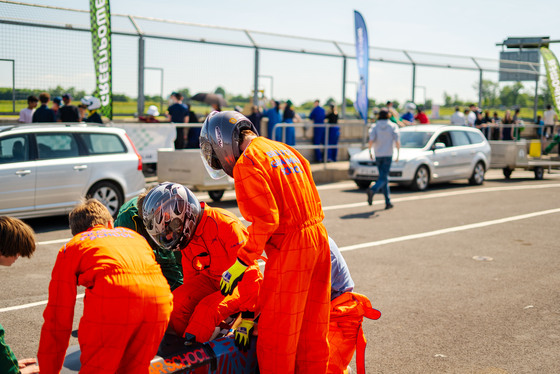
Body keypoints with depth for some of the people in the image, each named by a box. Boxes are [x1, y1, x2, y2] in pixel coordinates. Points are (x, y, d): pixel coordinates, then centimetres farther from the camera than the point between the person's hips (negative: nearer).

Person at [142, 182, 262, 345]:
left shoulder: (224, 224, -25)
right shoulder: (186, 235, 0)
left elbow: (245, 269, -24)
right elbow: (190, 276, 15)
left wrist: (247, 318, -23)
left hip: (242, 284, -7)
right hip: (212, 280, 7)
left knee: (207, 310, -30)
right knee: (178, 300, -17)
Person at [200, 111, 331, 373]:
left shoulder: (247, 163, -10)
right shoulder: (285, 150, 16)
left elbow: (266, 219, -18)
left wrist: (242, 262, -12)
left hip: (289, 248, -9)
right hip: (318, 237, 9)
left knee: (276, 332, 2)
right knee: (311, 328, 18)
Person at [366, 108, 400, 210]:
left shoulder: (375, 126, 2)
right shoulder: (393, 126, 1)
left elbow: (371, 141, -10)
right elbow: (397, 142, -8)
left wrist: (369, 152, 3)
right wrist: (398, 154, -1)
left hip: (378, 155, 2)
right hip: (388, 155, -2)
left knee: (384, 178, 12)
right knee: (383, 178, -6)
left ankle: (388, 202, 12)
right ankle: (373, 190, -36)